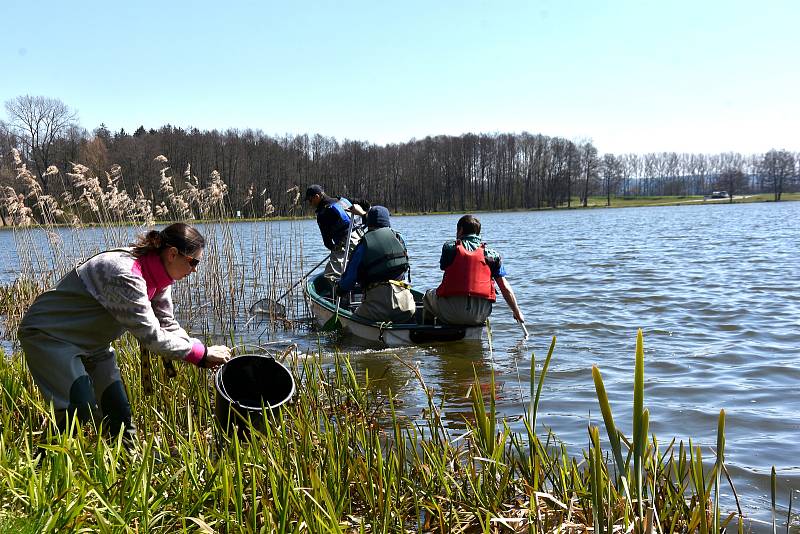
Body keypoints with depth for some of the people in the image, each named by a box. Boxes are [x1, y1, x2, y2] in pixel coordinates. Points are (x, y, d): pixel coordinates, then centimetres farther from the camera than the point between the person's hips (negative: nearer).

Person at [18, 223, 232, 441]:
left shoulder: (158, 276, -6)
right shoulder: (126, 275, -35)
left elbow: (168, 325, 1)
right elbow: (151, 335, -33)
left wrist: (203, 356, -12)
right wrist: (202, 353, -25)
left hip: (91, 342, 9)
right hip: (48, 334, -8)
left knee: (119, 414, 3)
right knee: (81, 408, -22)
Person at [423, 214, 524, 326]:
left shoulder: (449, 247, 6)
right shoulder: (491, 254, 11)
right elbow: (506, 289, 8)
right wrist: (517, 312, 20)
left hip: (451, 314, -1)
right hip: (479, 316, 2)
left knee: (429, 295, 28)